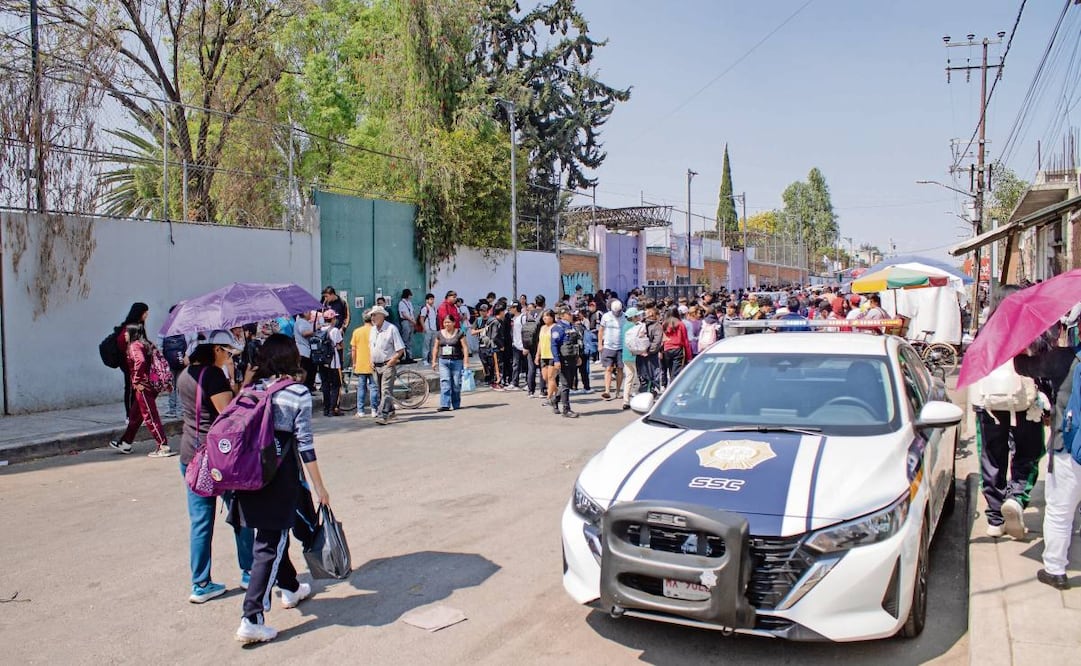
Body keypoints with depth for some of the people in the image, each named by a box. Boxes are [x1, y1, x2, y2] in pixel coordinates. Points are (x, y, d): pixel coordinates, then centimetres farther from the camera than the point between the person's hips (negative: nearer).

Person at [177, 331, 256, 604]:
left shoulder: (185, 375, 9)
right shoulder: (213, 374, -16)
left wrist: (230, 379, 10)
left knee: (200, 520, 10)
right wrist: (245, 383, -12)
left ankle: (200, 584, 14)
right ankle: (249, 573, 20)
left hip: (190, 455, 7)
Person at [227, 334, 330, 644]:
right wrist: (319, 487, -4)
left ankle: (290, 589, 43)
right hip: (281, 478, -5)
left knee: (272, 534, 23)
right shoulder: (299, 394, -10)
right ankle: (252, 619, -4)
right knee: (269, 546, 0)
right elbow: (305, 444, -11)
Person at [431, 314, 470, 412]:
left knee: (456, 384, 2)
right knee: (444, 383, -10)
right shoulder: (439, 334, 10)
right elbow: (435, 348, 15)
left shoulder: (459, 333, -1)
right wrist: (434, 361, 10)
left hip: (457, 361, -2)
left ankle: (456, 405, 16)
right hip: (443, 361, 2)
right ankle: (445, 405, -13)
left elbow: (465, 348, -3)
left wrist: (466, 362, -10)